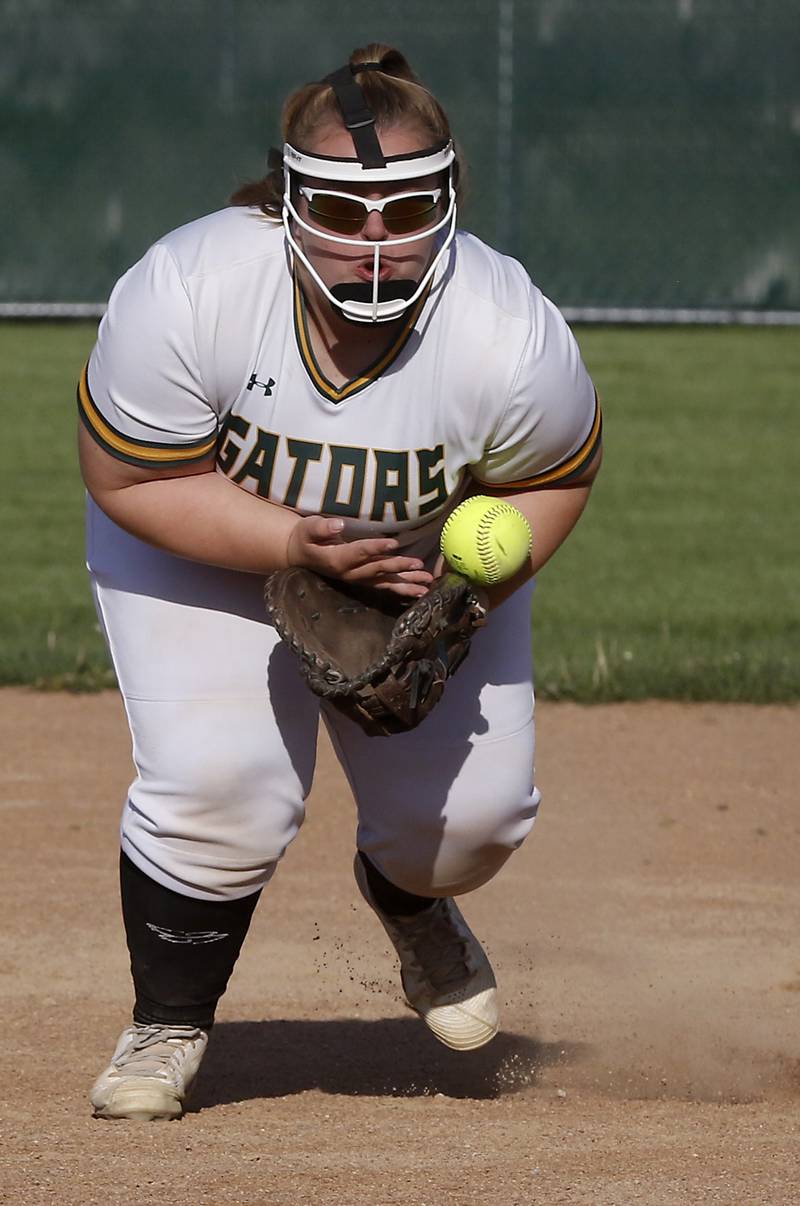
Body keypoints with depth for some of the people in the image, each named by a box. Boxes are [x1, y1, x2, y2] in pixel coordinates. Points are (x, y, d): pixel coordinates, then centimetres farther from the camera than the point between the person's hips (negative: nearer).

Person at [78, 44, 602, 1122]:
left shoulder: (512, 338, -31)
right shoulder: (184, 293, -35)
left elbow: (554, 476, -9)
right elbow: (129, 477, -23)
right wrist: (301, 545, -34)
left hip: (430, 554, 2)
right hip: (202, 541, -2)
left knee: (473, 812, -4)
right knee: (218, 785, -20)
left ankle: (411, 902, 35)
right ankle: (167, 1029, 6)